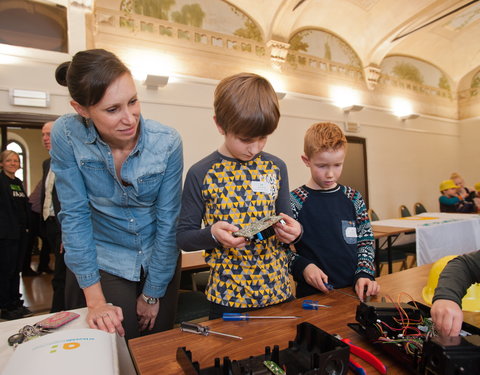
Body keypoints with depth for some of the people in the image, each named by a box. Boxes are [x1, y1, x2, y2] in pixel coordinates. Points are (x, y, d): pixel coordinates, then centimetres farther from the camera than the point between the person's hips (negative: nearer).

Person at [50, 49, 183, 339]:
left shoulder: (167, 142, -20)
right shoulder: (66, 135, -18)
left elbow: (168, 221, -14)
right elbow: (75, 214, -13)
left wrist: (153, 294, -6)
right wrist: (95, 299, -13)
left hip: (160, 258, 1)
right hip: (103, 261, 0)